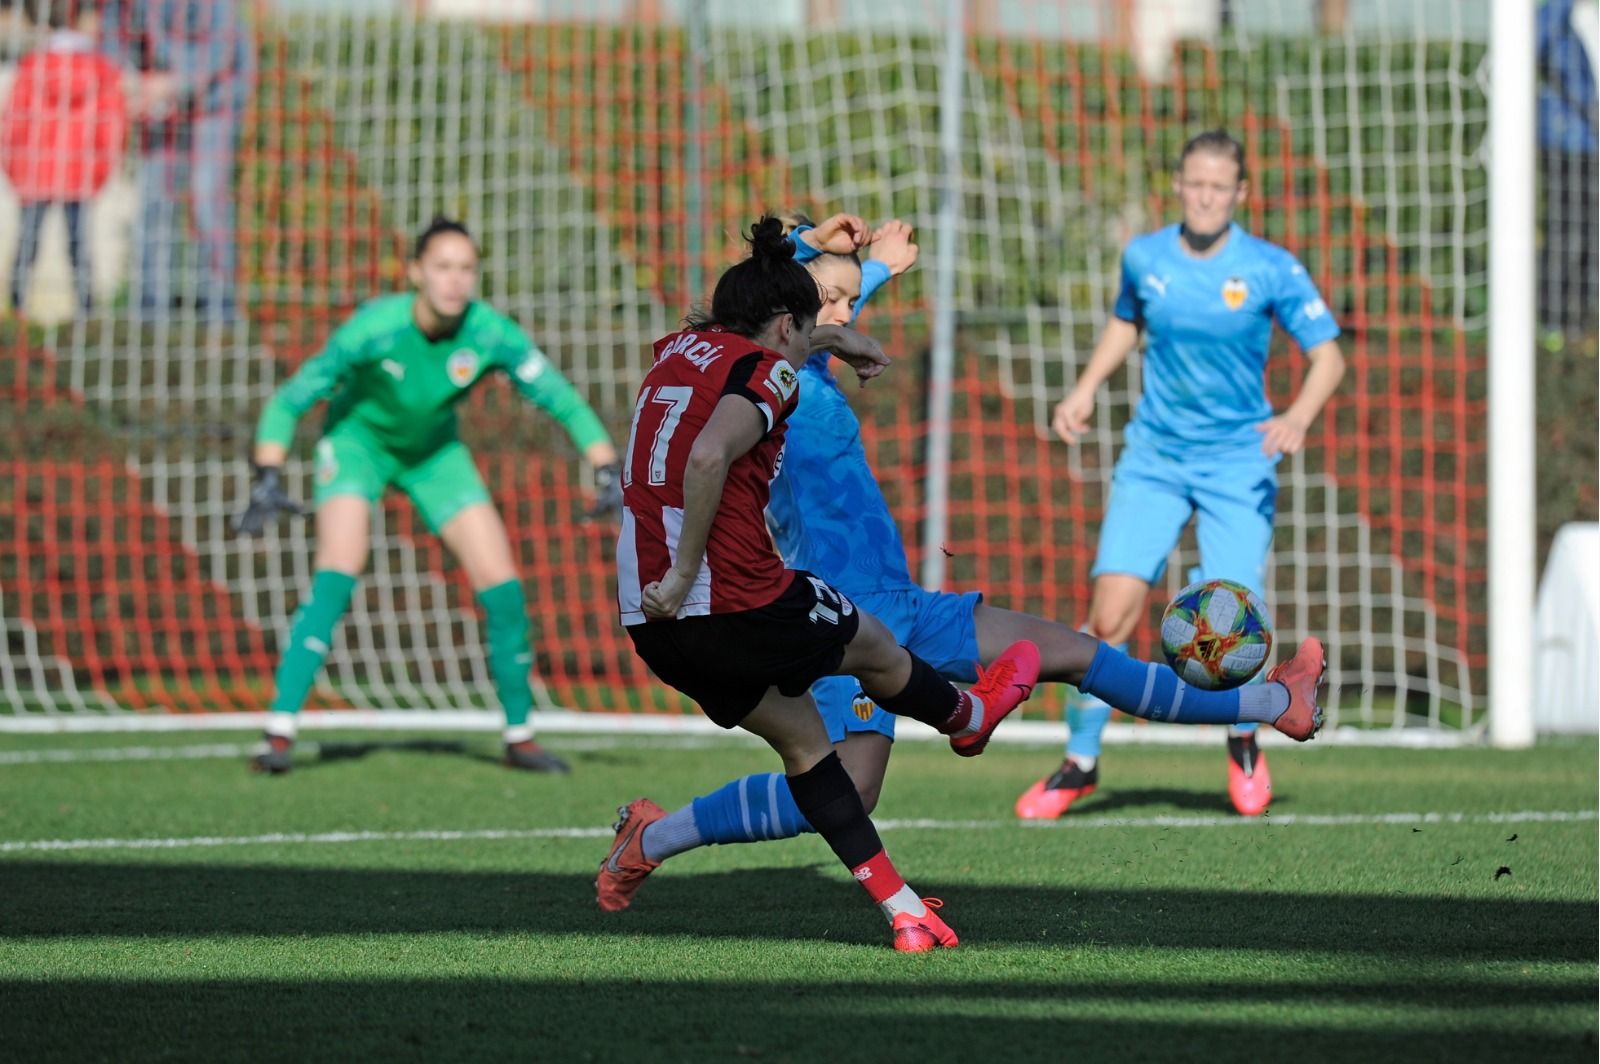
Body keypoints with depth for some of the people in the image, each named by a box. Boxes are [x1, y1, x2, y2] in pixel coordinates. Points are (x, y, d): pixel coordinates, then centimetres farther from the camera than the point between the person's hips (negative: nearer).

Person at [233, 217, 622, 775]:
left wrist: (606, 471, -25)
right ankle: (278, 733, -24)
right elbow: (290, 401, -27)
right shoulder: (376, 327, -32)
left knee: (502, 586, -5)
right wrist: (268, 479, -37)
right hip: (358, 437, -3)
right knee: (339, 571, -25)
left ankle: (520, 736, 13)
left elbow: (563, 401, -16)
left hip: (434, 451, 3)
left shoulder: (490, 333, -25)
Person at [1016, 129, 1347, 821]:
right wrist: (1085, 391, 10)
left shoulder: (1271, 270, -8)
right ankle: (1079, 761, 4)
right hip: (1153, 458, 2)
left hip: (1237, 465, -2)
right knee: (1112, 612, -12)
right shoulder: (1145, 258, 1)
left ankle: (1244, 744, 21)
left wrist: (1299, 415, -24)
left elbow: (1328, 355, -6)